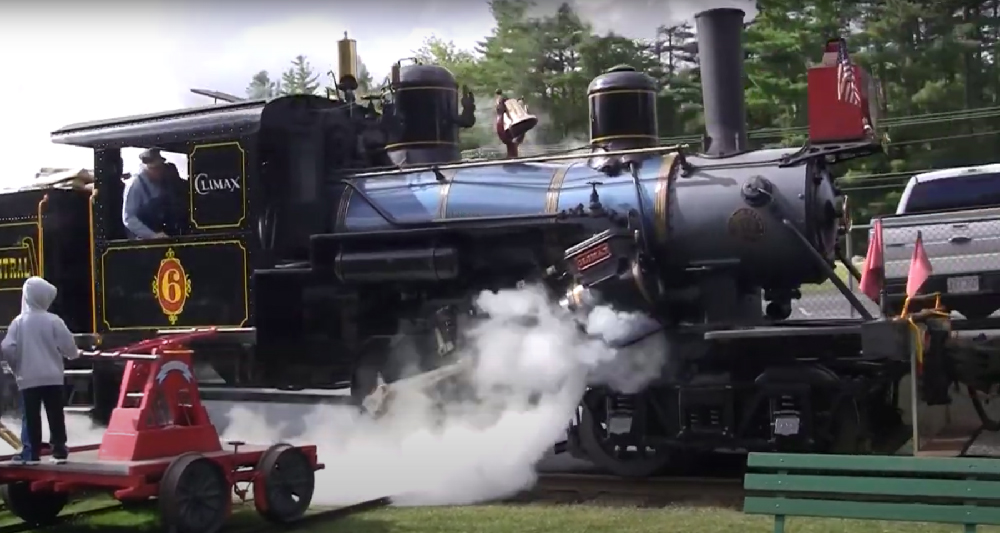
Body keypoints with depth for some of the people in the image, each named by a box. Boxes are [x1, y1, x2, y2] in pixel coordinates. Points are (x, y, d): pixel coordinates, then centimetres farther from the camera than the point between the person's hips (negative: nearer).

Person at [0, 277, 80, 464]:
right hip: (52, 376, -1)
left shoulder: (18, 321, -4)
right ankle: (59, 450, 7)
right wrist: (75, 354, 17)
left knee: (31, 416, 6)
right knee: (55, 415, 7)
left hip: (28, 377, 1)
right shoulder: (53, 320, -7)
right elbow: (67, 345, -6)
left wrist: (16, 367, 11)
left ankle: (32, 453, 5)